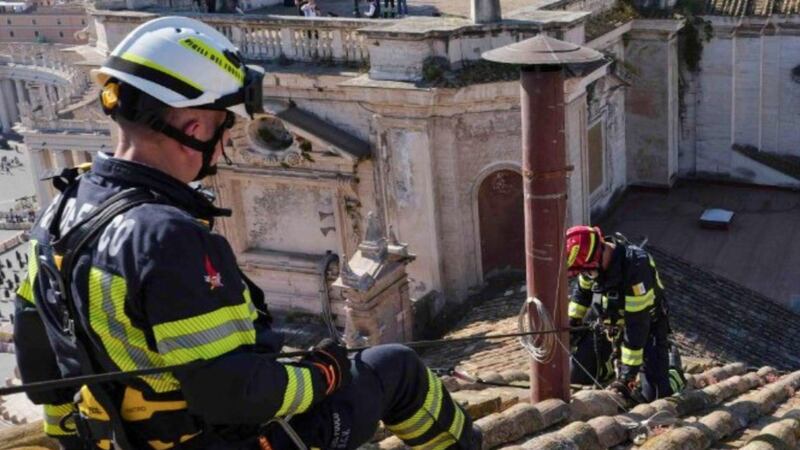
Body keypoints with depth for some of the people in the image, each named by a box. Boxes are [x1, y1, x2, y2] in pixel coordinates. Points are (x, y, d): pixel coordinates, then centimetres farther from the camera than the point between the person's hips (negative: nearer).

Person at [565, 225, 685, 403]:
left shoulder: (636, 267, -35)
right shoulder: (592, 262, -13)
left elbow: (637, 324, -32)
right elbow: (582, 290, 11)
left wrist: (628, 371, -30)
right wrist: (572, 321, 5)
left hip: (646, 328, -6)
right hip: (608, 324, 6)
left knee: (652, 394, -17)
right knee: (577, 377, 3)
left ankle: (671, 367, 16)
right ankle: (615, 362, 31)